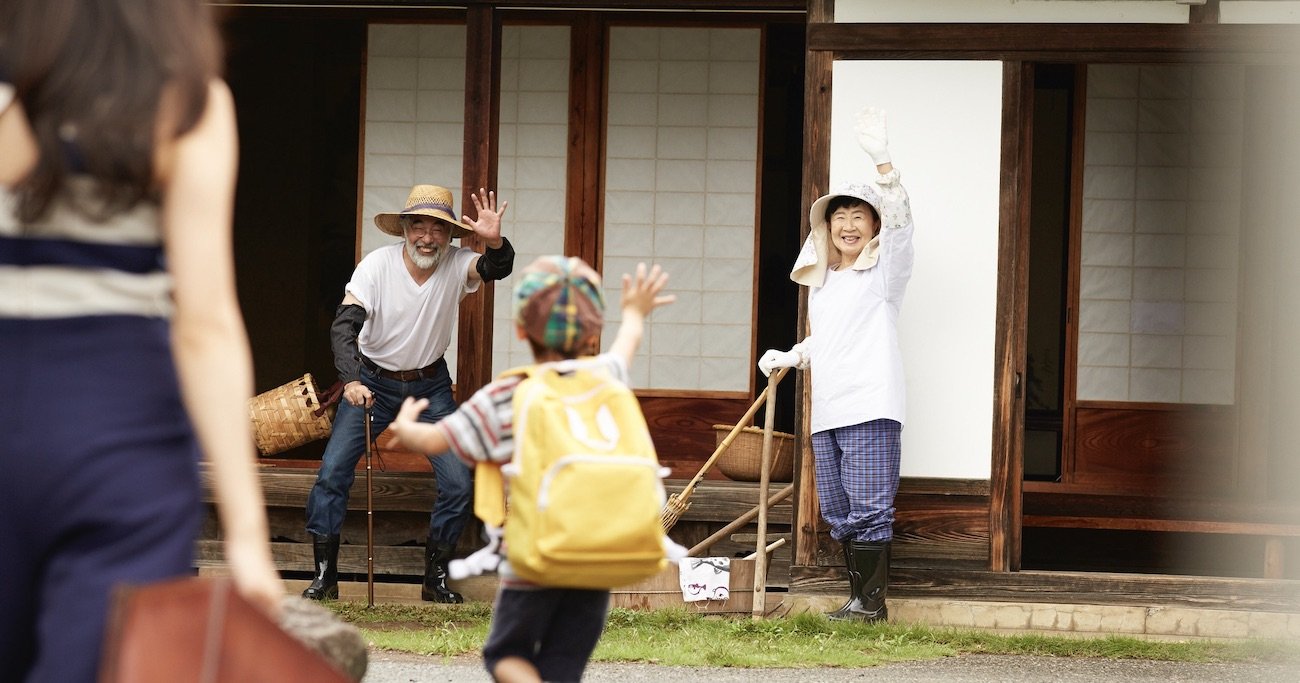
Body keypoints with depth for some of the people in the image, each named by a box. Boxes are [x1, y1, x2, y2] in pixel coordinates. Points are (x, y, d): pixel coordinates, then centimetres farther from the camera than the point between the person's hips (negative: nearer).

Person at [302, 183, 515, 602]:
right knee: (332, 471, -12)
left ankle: (436, 577, 9)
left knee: (459, 484, -7)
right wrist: (351, 381, -42)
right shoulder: (377, 265, -20)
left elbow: (498, 269, -33)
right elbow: (344, 324, -27)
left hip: (430, 386, 2)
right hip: (372, 382, -2)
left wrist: (495, 241, -56)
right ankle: (324, 576, -1)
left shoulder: (456, 265, -14)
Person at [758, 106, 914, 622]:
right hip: (827, 410, 7)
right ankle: (859, 597, 12)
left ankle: (871, 602, -6)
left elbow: (899, 219, -16)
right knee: (837, 511, 7)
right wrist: (788, 357, 14)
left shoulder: (885, 268, 1)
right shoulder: (820, 279, 21)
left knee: (868, 507, -10)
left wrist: (881, 160, -29)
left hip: (871, 406, -7)